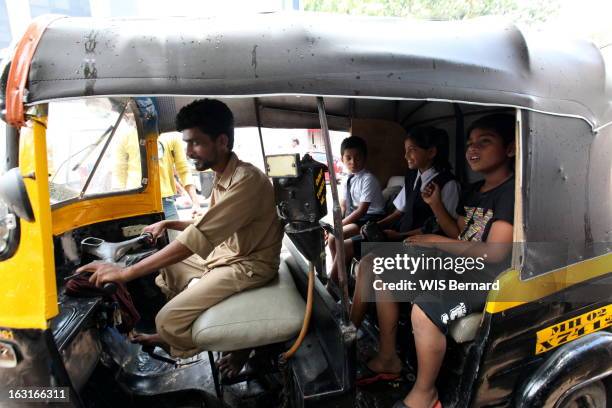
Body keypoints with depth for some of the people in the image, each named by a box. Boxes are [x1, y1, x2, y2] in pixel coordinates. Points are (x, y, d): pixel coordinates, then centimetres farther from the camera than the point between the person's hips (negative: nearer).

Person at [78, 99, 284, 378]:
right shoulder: (223, 178, 6)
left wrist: (126, 273, -28)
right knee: (163, 268, 17)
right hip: (224, 254, 10)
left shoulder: (246, 180, -25)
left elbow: (198, 238, -31)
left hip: (248, 266, -10)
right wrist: (169, 224, 11)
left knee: (168, 322, -15)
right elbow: (209, 227, 21)